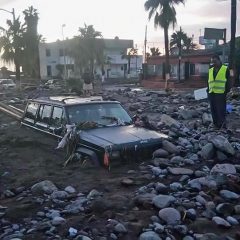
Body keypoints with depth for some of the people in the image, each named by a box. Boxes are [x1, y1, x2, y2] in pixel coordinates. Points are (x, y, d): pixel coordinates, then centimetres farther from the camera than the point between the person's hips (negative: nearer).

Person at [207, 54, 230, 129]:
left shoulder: (225, 69, 2)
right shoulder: (210, 70, 16)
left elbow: (228, 82, 0)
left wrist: (226, 92, -7)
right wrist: (208, 91, 14)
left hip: (221, 94, -5)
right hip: (211, 94, 5)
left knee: (221, 111, -6)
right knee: (214, 111, 9)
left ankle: (223, 126, 1)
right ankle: (216, 126, 18)